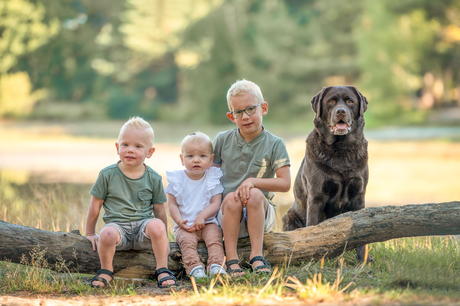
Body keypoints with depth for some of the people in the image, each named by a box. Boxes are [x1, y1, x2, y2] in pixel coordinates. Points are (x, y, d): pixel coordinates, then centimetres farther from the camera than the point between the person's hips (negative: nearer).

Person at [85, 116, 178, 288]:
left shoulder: (153, 179, 3)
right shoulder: (108, 175, 0)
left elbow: (159, 210, 10)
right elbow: (95, 205, 7)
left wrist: (163, 238, 13)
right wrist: (90, 233, 11)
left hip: (143, 225, 1)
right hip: (117, 225, -1)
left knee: (157, 225, -33)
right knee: (107, 234, -36)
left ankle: (162, 270, -16)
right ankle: (106, 271, -7)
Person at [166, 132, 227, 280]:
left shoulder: (213, 179, 3)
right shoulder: (177, 179, 3)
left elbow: (215, 203, -3)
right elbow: (172, 204, 2)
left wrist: (202, 216, -20)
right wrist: (180, 221, -15)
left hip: (207, 223, 1)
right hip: (185, 226, -1)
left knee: (214, 237, -28)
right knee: (186, 240, -30)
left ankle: (216, 266, -36)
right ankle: (194, 267, -43)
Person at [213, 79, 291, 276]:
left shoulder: (274, 144, -2)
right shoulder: (222, 140, 5)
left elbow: (285, 183, -9)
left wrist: (253, 181, -23)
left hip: (260, 215, -1)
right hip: (227, 213, 1)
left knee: (255, 195, -33)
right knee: (232, 198, -32)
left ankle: (257, 255, -30)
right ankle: (231, 259, -30)